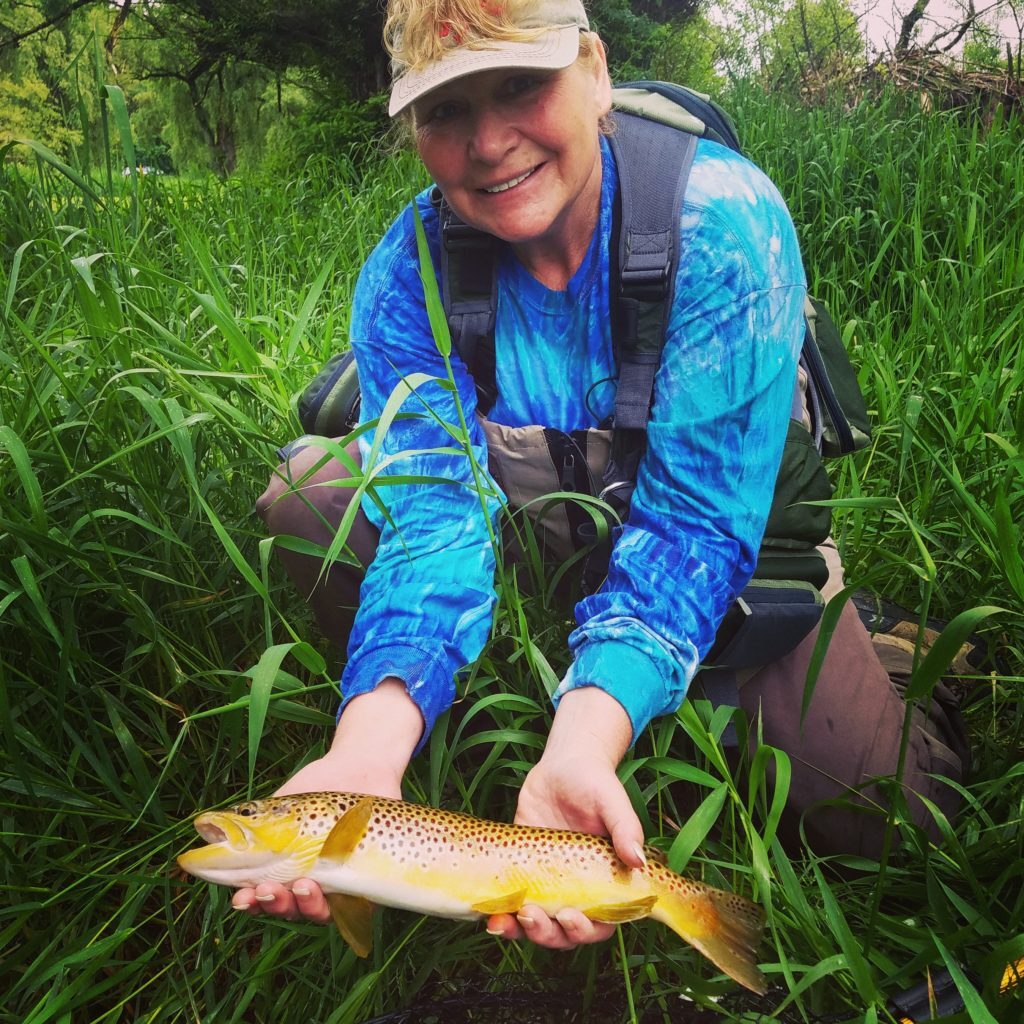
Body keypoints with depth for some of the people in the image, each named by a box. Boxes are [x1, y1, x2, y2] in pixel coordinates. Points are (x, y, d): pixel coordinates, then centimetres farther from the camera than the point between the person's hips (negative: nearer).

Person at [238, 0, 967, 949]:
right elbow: (435, 511, -27)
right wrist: (372, 739, -45)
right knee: (307, 492, -19)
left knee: (877, 816, -14)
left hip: (742, 548, -1)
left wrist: (586, 738, -48)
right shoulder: (404, 276, -16)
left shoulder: (725, 219, -26)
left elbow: (693, 514, -32)